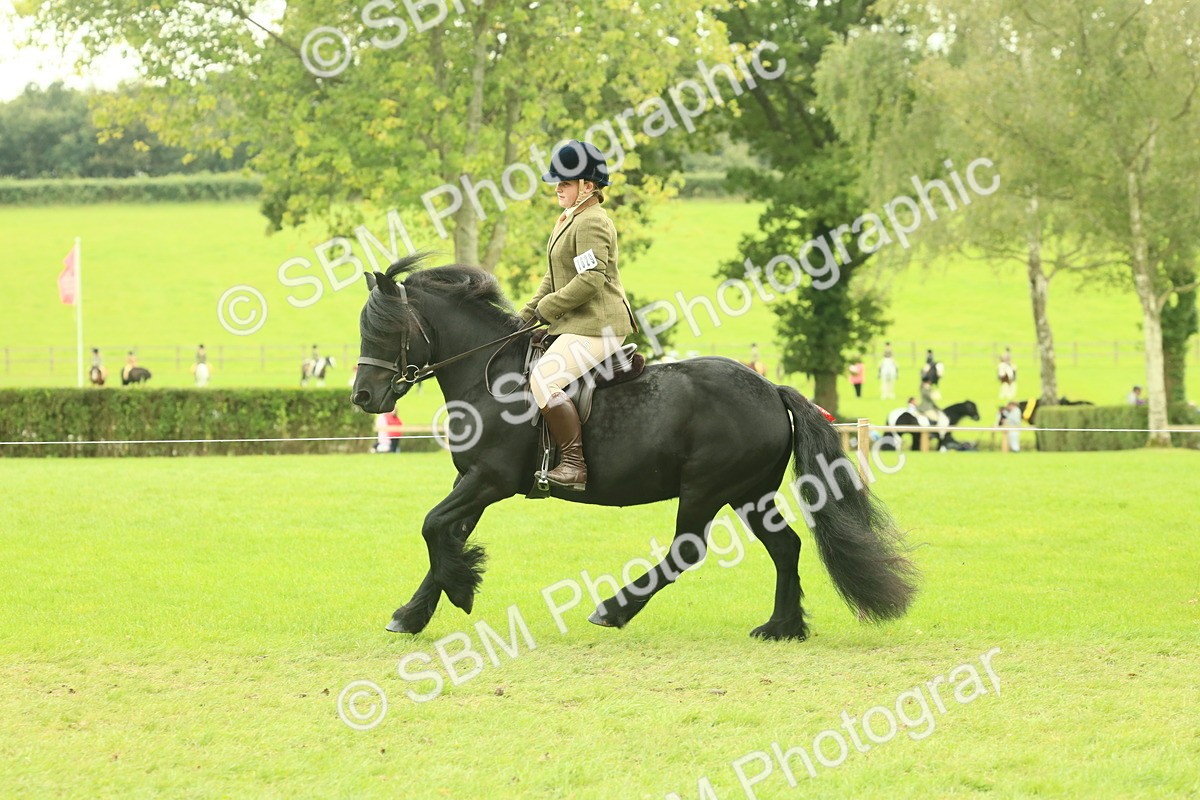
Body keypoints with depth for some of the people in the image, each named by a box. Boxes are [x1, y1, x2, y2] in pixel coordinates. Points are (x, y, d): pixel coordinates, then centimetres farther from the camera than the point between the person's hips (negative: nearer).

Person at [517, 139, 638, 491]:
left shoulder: (592, 224, -14)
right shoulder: (569, 221, 19)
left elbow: (590, 280, -23)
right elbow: (554, 278, 24)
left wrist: (546, 308, -15)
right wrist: (525, 315, 14)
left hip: (598, 326, -12)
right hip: (576, 324, 12)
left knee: (544, 379, -26)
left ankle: (575, 465, -25)